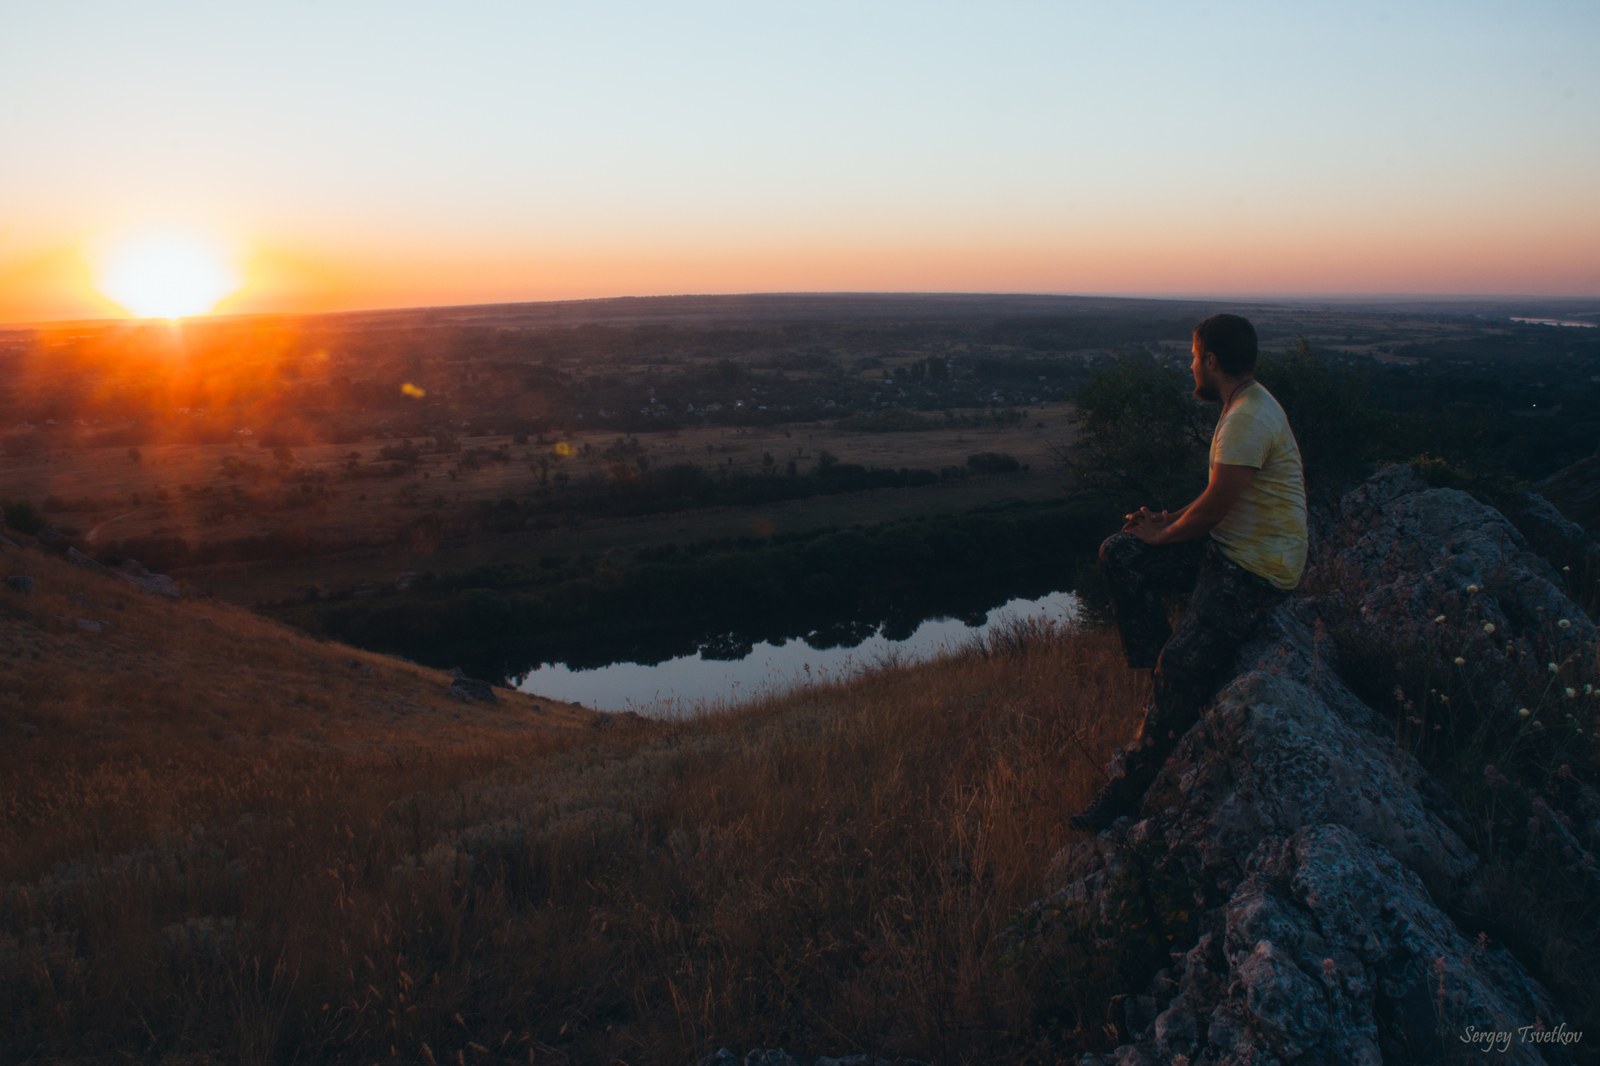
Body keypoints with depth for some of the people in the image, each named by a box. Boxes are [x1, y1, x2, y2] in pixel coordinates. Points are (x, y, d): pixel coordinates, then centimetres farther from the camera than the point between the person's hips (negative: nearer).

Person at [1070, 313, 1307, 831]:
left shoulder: (1249, 420, -22)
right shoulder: (1243, 407, 12)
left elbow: (1215, 507, -21)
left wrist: (1164, 535, -4)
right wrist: (1167, 520, 4)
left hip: (1259, 569, -11)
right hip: (1227, 545, 11)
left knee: (1184, 662, -22)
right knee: (1119, 555, 1)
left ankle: (1126, 792, -15)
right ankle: (1164, 678, 2)